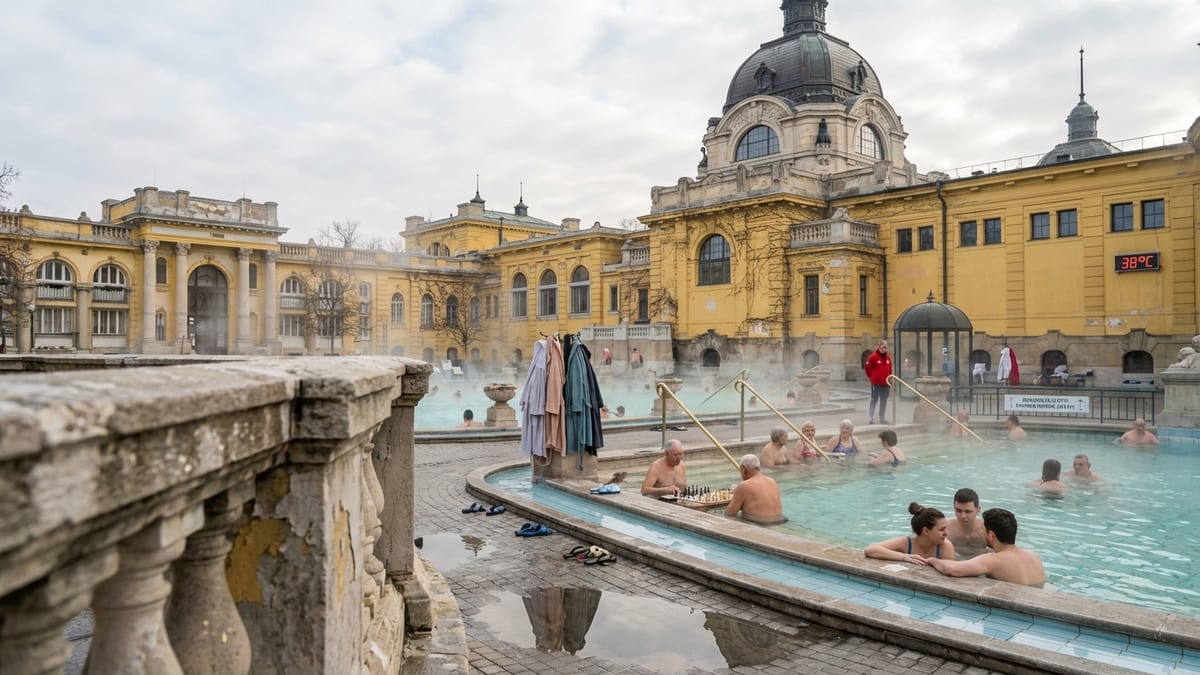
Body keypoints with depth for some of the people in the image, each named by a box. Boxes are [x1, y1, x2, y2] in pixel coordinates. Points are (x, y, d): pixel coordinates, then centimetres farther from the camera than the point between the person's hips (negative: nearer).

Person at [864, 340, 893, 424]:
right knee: (874, 400, -3)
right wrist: (872, 378, 3)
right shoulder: (873, 356, -10)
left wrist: (890, 383, 11)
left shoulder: (888, 357, 8)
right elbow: (867, 368, -4)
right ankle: (871, 418, 3)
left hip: (885, 384, 6)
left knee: (884, 401, 11)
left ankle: (882, 418, 19)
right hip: (876, 384, -5)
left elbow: (890, 371, 13)